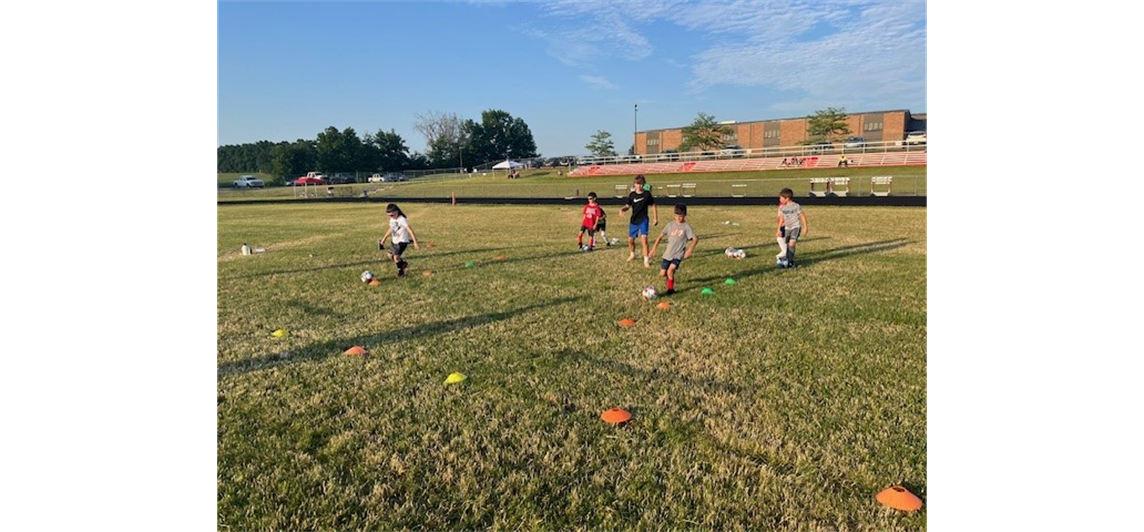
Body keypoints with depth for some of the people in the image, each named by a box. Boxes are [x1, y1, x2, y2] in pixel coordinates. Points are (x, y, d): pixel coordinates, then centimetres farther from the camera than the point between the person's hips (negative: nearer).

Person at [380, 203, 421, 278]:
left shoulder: (402, 220, -22)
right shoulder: (392, 220, 3)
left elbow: (410, 230, -28)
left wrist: (415, 243, -35)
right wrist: (384, 238, 29)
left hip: (402, 241, -9)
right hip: (395, 241, 9)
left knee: (396, 257, -16)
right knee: (389, 255, 16)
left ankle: (401, 271, 7)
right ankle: (403, 263, 32)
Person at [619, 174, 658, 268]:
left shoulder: (647, 194, -7)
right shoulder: (632, 194, -4)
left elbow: (653, 205, 3)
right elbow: (628, 206, -1)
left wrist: (655, 218, 2)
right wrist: (622, 209, -23)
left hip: (643, 220, -3)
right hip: (634, 220, 3)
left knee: (644, 239, -17)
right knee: (630, 240, 14)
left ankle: (646, 260, -9)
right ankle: (632, 255, 43)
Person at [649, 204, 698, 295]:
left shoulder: (686, 227, -8)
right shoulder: (670, 224, 3)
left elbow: (695, 239, -13)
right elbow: (660, 236, 9)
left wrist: (690, 250, -25)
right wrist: (654, 247, 4)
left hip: (679, 254, -4)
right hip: (668, 253, 4)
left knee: (670, 271, -24)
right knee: (662, 274, 6)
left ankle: (671, 289, -3)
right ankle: (672, 274, 41)